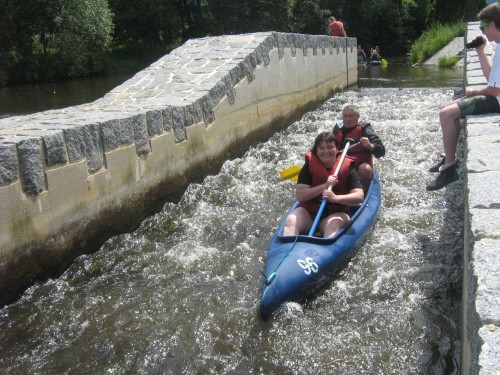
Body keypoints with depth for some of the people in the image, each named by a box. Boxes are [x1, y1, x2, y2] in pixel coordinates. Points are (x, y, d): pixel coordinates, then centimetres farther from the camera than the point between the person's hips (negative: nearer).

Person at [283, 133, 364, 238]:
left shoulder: (346, 167, 0)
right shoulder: (309, 165, 1)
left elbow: (359, 196, -11)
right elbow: (300, 196, -10)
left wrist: (336, 198, -28)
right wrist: (324, 186, -22)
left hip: (335, 213, -1)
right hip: (308, 212, 1)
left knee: (334, 225, -34)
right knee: (291, 220, -27)